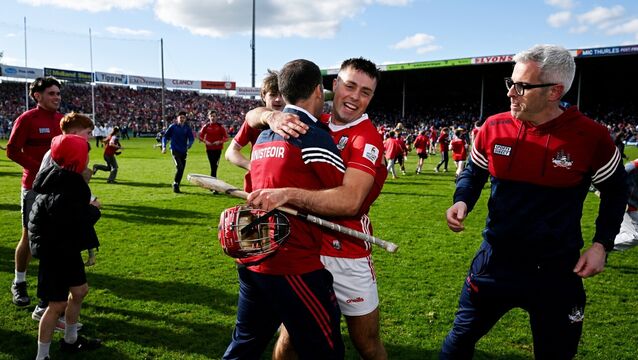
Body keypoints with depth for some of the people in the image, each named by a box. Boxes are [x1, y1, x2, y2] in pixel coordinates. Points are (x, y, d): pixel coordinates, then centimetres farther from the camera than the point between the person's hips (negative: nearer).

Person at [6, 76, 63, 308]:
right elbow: (12, 151, -10)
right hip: (35, 187, -5)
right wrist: (39, 168, -17)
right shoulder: (27, 119, -8)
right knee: (29, 236, 2)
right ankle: (19, 284, 20)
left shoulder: (62, 120, 8)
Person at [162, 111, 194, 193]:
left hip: (183, 151, 4)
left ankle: (176, 186, 19)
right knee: (179, 167, -19)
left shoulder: (187, 128, 6)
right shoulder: (172, 127, 0)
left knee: (182, 169, 6)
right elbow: (165, 136, 5)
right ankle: (175, 184, -5)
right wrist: (164, 147, -5)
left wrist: (188, 146, -17)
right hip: (175, 150, -4)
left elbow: (192, 138, 2)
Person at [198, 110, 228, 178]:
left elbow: (226, 137, -1)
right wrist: (205, 141, -8)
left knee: (215, 165, -5)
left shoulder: (220, 126, -3)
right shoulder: (206, 126, 2)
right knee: (212, 165, 4)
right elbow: (200, 136, 9)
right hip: (209, 149, 2)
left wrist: (220, 142, -16)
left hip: (218, 149, -1)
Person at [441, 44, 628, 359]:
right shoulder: (494, 128, -8)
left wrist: (601, 244, -5)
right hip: (496, 260, 2)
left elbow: (615, 191, 4)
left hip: (557, 271, -1)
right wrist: (462, 201, -12)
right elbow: (474, 172, 8)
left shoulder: (591, 137, -13)